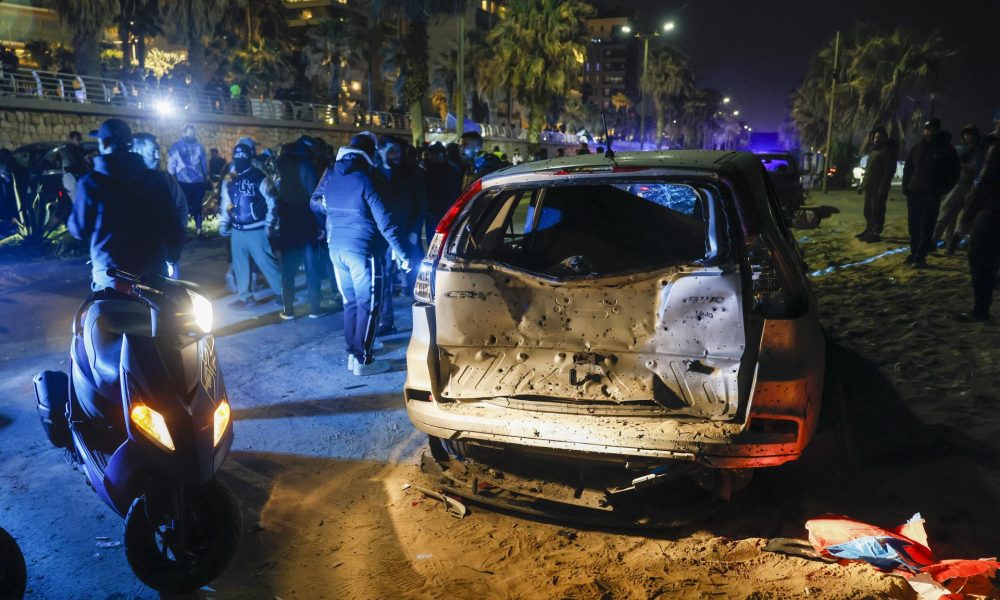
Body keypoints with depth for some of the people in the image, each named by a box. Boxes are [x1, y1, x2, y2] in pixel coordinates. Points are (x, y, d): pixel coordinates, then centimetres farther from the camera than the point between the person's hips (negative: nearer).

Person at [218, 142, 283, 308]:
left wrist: (269, 225, -12)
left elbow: (271, 203, -9)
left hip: (256, 230, -6)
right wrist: (223, 223, 12)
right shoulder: (229, 180, 9)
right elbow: (225, 203, 17)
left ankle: (282, 293, 8)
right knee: (239, 264, 12)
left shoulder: (260, 178, -9)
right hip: (237, 231, 6)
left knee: (266, 262, -5)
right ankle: (245, 296, 24)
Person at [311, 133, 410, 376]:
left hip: (337, 248, 7)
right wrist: (403, 253, -14)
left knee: (350, 301, 16)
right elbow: (384, 221, -16)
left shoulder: (330, 175, 6)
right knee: (368, 305, 1)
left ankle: (352, 353, 21)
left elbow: (316, 203, 21)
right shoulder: (367, 179, -13)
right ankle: (362, 359, 2)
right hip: (362, 249, -7)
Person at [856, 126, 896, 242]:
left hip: (878, 187, -8)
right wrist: (862, 184, 19)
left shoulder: (887, 151, -7)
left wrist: (883, 187, -21)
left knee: (877, 211, -7)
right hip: (869, 186, 8)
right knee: (868, 210, 13)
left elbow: (890, 170, -14)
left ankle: (875, 234, -6)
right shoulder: (873, 150, 19)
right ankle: (869, 230, 22)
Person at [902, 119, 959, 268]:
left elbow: (953, 173, 1)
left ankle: (920, 256, -7)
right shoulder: (918, 148, 11)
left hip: (932, 194, -4)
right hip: (913, 192, 4)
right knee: (913, 225, 7)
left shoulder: (947, 149, 0)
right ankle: (914, 253, 17)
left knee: (927, 226, -7)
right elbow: (908, 168, 16)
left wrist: (942, 189, -9)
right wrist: (906, 187, 4)